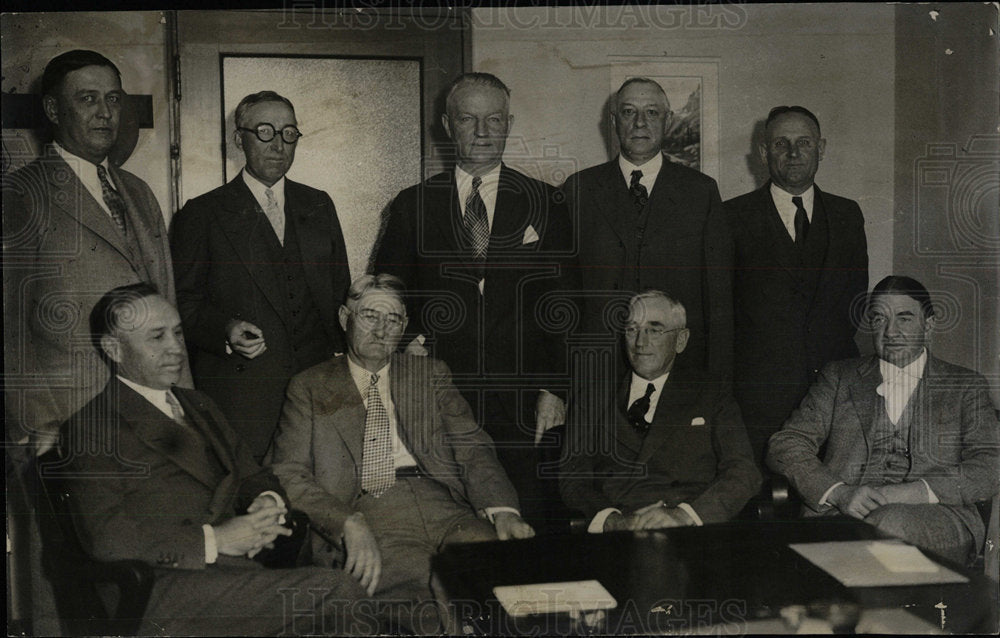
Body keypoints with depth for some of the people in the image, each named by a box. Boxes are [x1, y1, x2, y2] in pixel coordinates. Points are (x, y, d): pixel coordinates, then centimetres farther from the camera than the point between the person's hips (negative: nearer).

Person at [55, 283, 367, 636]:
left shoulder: (198, 404, 26)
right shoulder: (90, 429, 0)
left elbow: (252, 476, 26)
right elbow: (105, 537, -11)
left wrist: (269, 502, 1)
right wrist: (213, 540, -14)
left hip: (240, 568, 7)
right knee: (335, 591, -27)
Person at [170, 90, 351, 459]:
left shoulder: (319, 206, 15)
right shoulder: (203, 215, 4)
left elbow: (341, 290, 17)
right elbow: (182, 301, 2)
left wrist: (342, 359, 6)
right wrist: (224, 329, -17)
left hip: (318, 385, 3)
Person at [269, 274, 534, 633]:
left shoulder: (430, 374, 23)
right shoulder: (310, 388, 17)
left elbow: (472, 448, 13)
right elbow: (288, 474, 5)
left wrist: (502, 511, -9)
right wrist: (348, 523, -14)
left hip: (443, 505, 3)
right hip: (366, 513, -2)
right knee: (405, 592, -36)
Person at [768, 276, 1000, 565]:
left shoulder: (965, 386, 19)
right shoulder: (839, 377, 21)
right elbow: (785, 446, 10)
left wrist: (915, 492, -11)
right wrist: (840, 493, -9)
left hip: (934, 516, 0)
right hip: (840, 513, 0)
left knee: (890, 523, -35)